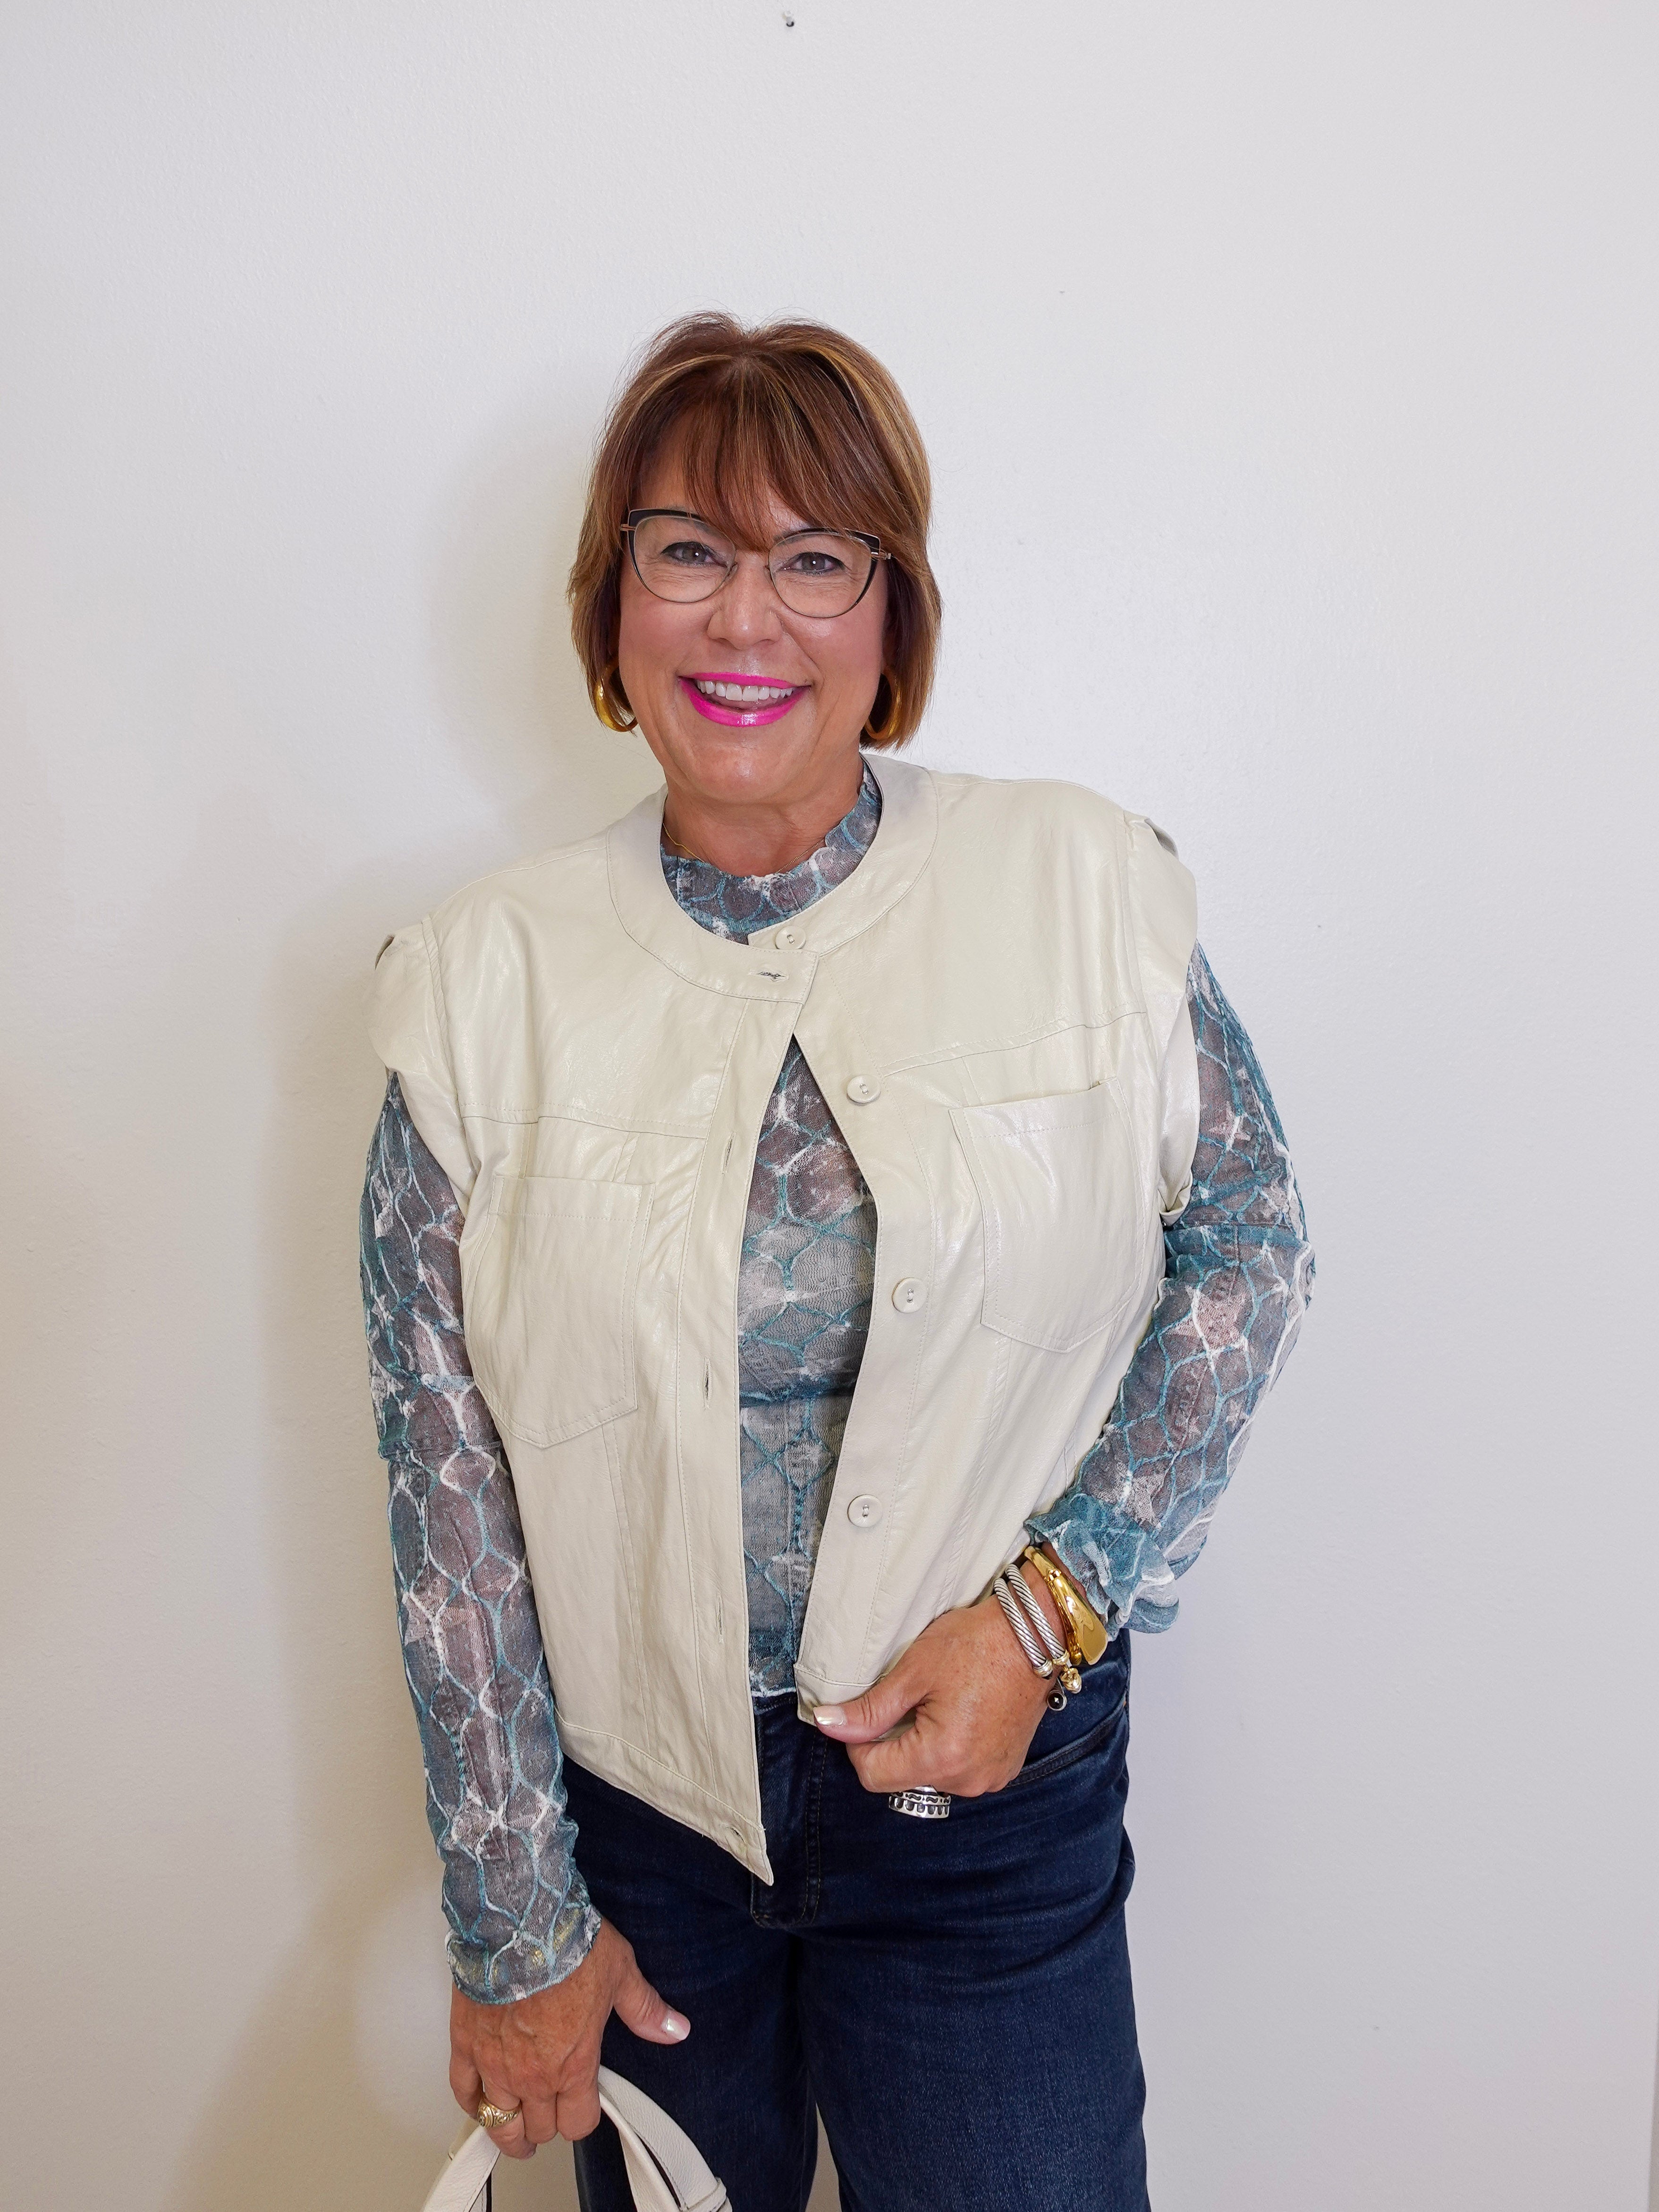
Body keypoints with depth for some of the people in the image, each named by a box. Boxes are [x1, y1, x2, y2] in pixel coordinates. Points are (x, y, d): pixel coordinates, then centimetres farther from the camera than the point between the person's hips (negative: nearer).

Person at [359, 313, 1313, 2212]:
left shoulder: (1087, 892, -9)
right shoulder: (484, 981, -8)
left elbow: (1247, 1240, 0)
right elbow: (446, 1476, -5)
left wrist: (1053, 1601, -12)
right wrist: (512, 1923, -2)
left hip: (993, 1792, 0)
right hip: (628, 1788, 1)